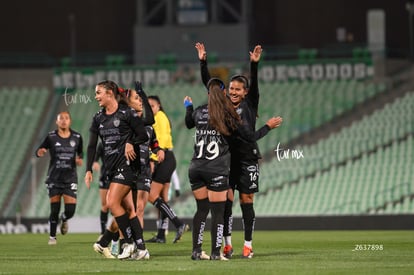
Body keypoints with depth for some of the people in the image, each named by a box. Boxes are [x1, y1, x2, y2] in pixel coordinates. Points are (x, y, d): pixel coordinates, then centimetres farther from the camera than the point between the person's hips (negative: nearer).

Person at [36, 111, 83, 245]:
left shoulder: (77, 137, 2)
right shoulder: (51, 137, -4)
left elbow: (80, 152, 18)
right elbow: (38, 151, 2)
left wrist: (79, 159, -3)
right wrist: (40, 152, -21)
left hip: (70, 178, 1)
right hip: (54, 178, -1)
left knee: (70, 210, -7)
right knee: (54, 209, -2)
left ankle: (64, 219, 31)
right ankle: (52, 236, 17)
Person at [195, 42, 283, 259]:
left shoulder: (250, 105, 3)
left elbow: (254, 83, -12)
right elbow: (207, 82, 5)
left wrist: (254, 64, -26)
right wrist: (203, 61, -4)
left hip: (247, 159, -2)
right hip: (227, 157, 2)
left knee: (246, 201, 0)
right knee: (226, 200, -3)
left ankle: (248, 245, 5)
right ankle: (227, 245, 2)